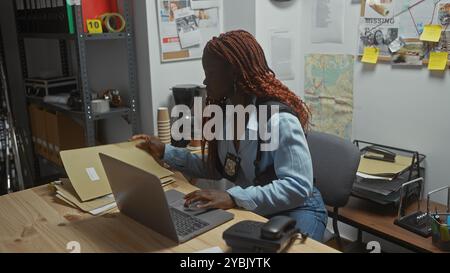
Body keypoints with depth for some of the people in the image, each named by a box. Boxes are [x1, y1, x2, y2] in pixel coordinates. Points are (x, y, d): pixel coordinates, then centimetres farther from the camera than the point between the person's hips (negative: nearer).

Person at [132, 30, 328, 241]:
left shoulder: (279, 118, -25)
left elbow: (298, 187, -29)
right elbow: (215, 168, 10)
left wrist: (233, 198, -36)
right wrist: (165, 152, 4)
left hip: (295, 210, -5)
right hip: (248, 208, 6)